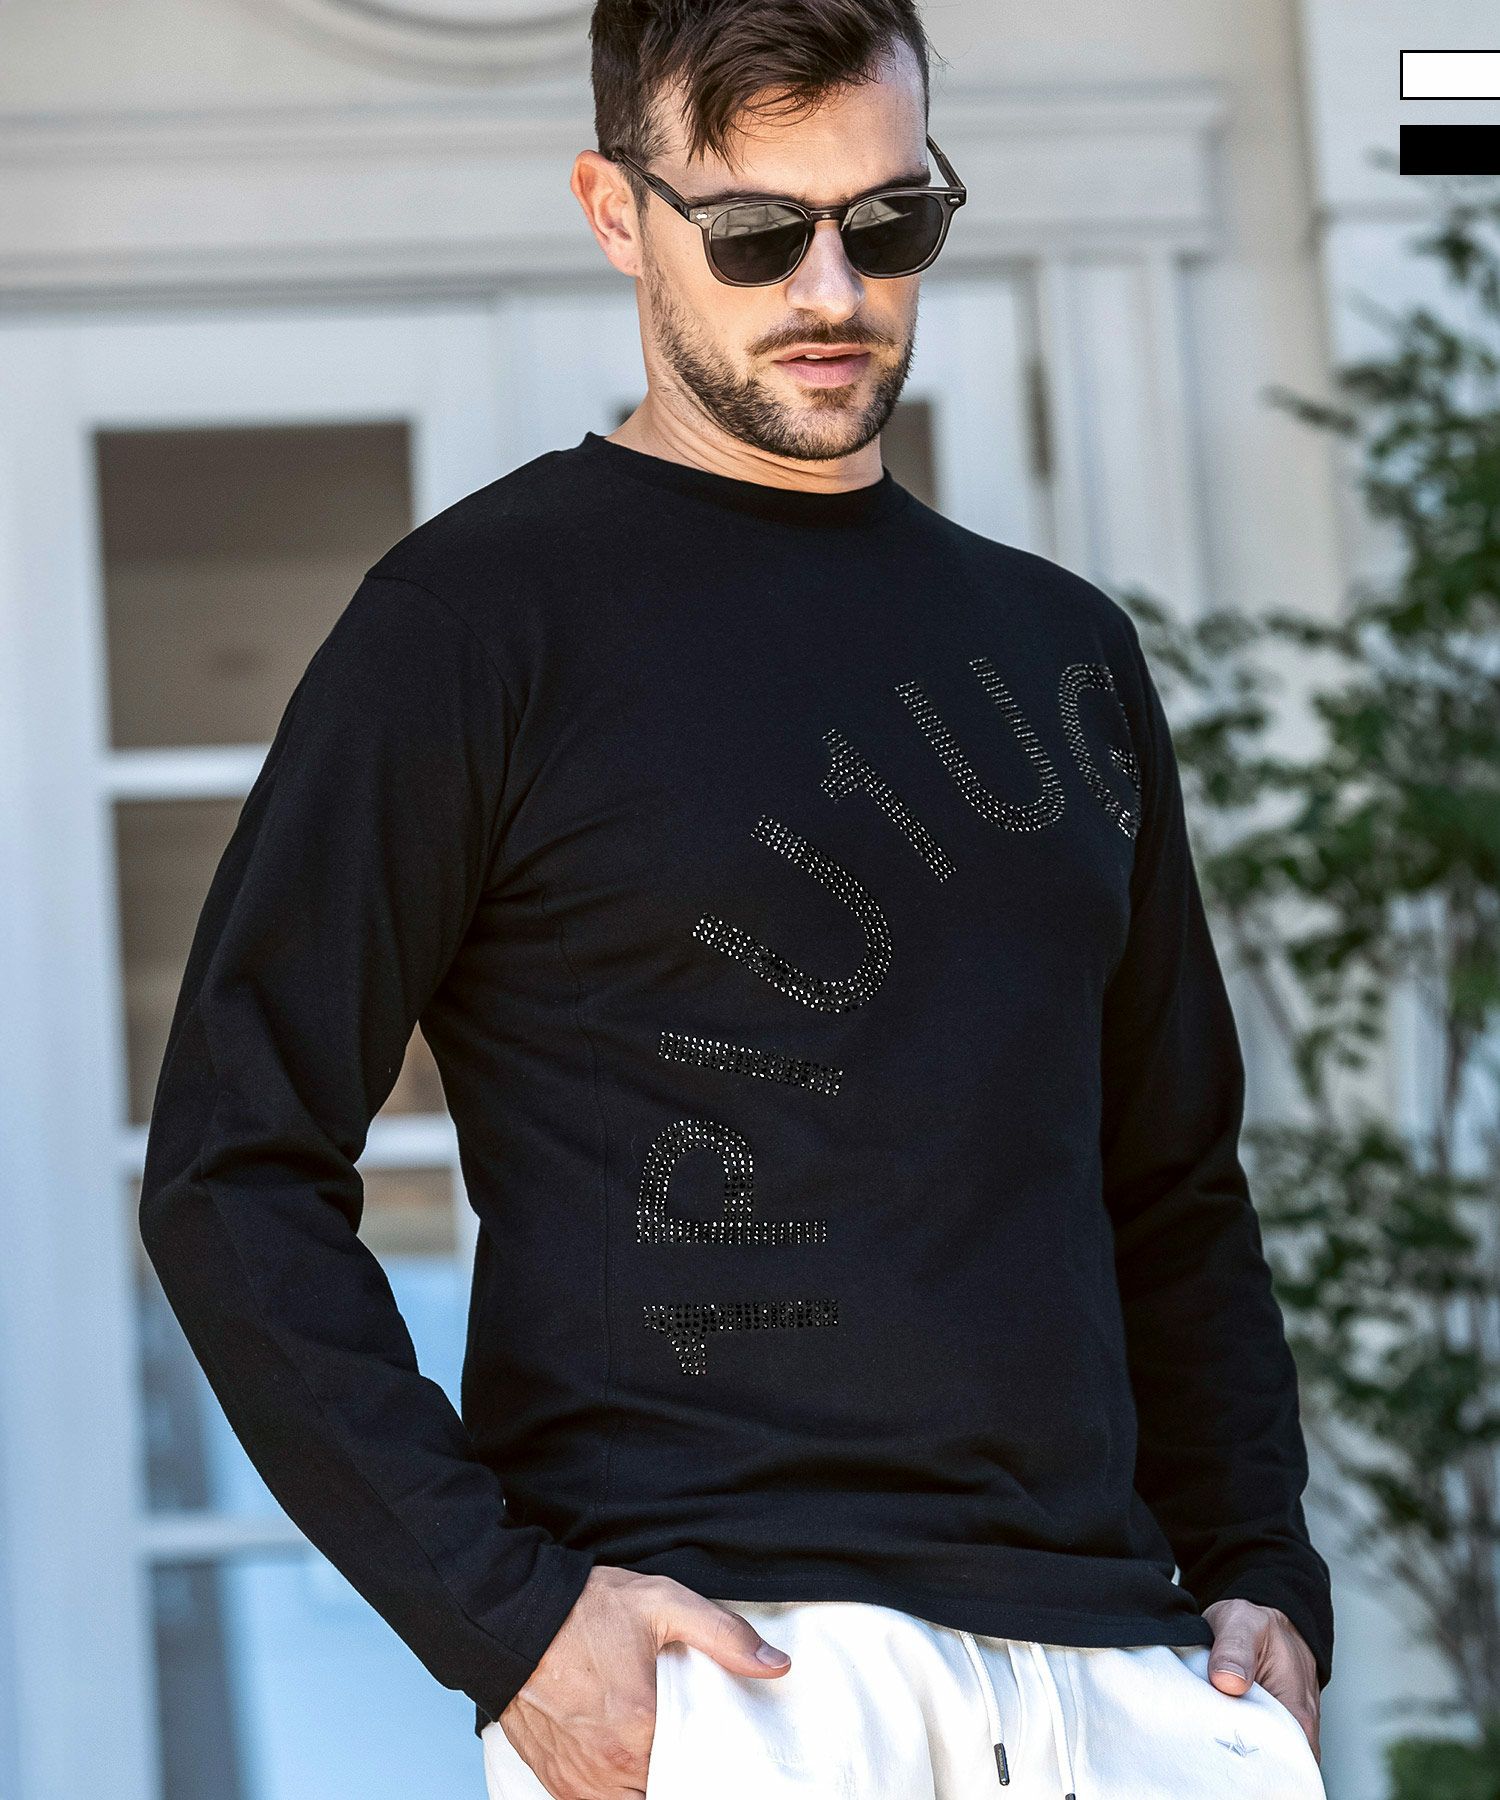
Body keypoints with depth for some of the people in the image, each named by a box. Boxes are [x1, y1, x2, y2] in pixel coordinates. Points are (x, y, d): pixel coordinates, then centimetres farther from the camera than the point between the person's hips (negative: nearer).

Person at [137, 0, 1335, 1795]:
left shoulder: (1063, 646, 18)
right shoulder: (478, 617, 0)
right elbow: (235, 1175, -5)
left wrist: (1265, 1577, 8)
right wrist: (502, 1611, -14)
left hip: (1110, 1656, 5)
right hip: (721, 1649, -5)